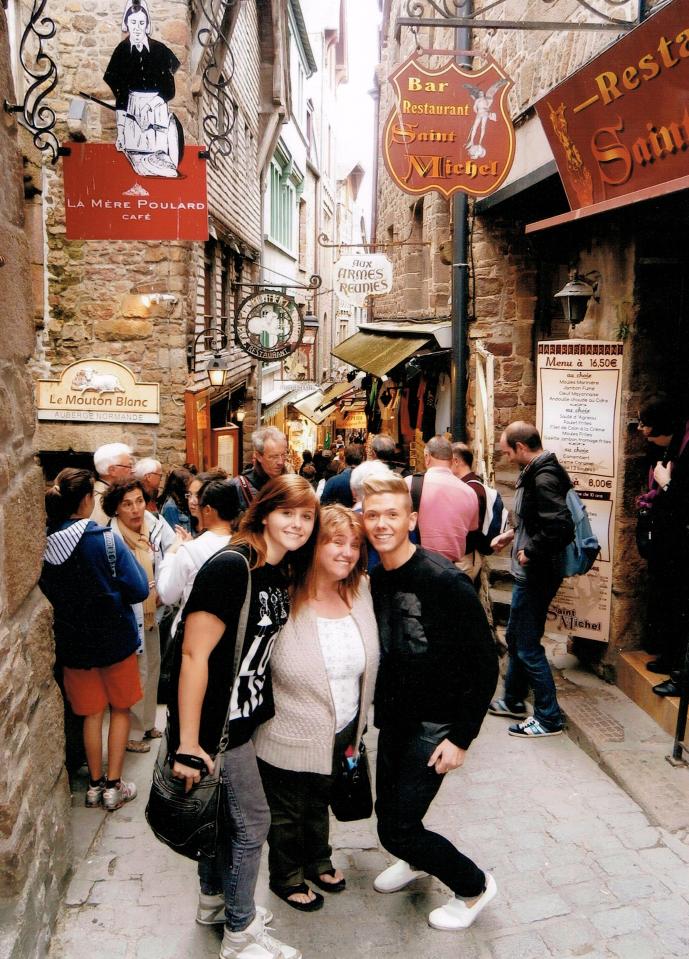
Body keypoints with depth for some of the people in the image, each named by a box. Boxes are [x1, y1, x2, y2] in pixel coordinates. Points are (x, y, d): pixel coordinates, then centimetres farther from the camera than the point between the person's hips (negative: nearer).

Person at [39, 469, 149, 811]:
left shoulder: (43, 545, -11)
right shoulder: (106, 540, -21)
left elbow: (44, 594, 3)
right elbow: (139, 590, -19)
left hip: (72, 642, 3)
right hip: (114, 639, -3)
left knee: (92, 712, 20)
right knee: (120, 708, 17)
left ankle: (95, 784, 30)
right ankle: (114, 786, 20)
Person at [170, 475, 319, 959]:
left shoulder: (283, 574, 2)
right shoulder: (230, 566, -25)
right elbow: (194, 653, -25)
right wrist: (188, 744, -24)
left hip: (244, 715, 8)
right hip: (215, 723, -8)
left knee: (224, 814, 23)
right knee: (252, 823, 5)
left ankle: (213, 901, 45)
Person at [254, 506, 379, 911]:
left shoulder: (360, 592, -6)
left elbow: (369, 664, 6)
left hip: (341, 732, 5)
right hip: (290, 737, -5)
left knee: (320, 801, 29)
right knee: (287, 812, 20)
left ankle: (318, 860, 54)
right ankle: (286, 877, 45)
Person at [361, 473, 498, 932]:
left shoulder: (444, 580, -22)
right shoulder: (376, 581, -1)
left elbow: (485, 664, -18)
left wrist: (462, 737, -18)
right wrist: (377, 711, 11)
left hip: (436, 723, -6)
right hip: (394, 718, 7)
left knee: (398, 829, -5)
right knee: (388, 814, 17)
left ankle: (474, 886, 19)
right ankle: (419, 859, 49)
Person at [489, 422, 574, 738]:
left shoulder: (544, 477, -22)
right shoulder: (535, 472, 9)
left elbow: (560, 527, -31)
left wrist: (530, 552, -20)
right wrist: (513, 534, 12)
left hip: (536, 575, -11)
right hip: (528, 573, 11)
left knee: (528, 646, 0)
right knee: (515, 638, 22)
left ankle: (548, 718, 13)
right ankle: (513, 701, 38)